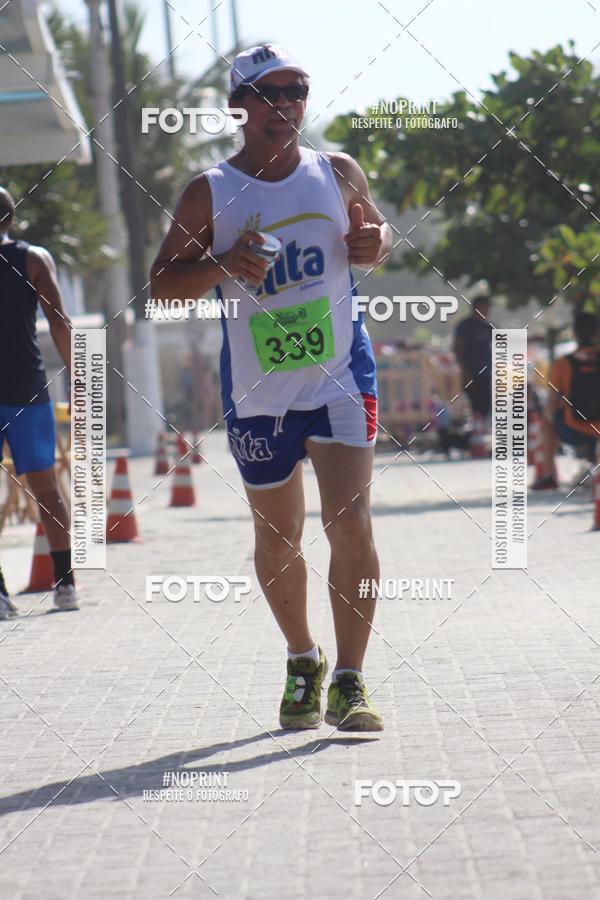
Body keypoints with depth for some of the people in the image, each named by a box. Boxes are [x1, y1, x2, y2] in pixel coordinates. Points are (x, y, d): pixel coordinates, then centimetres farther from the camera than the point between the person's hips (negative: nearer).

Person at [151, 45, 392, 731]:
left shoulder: (338, 173, 4)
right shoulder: (210, 192, -2)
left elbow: (376, 231, 20)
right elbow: (162, 283, -1)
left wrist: (376, 243, -4)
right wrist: (222, 266, -20)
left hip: (341, 376, 0)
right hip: (257, 391, 0)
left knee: (351, 525, -13)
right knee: (277, 537, 11)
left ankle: (349, 682, -10)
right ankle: (302, 663, 33)